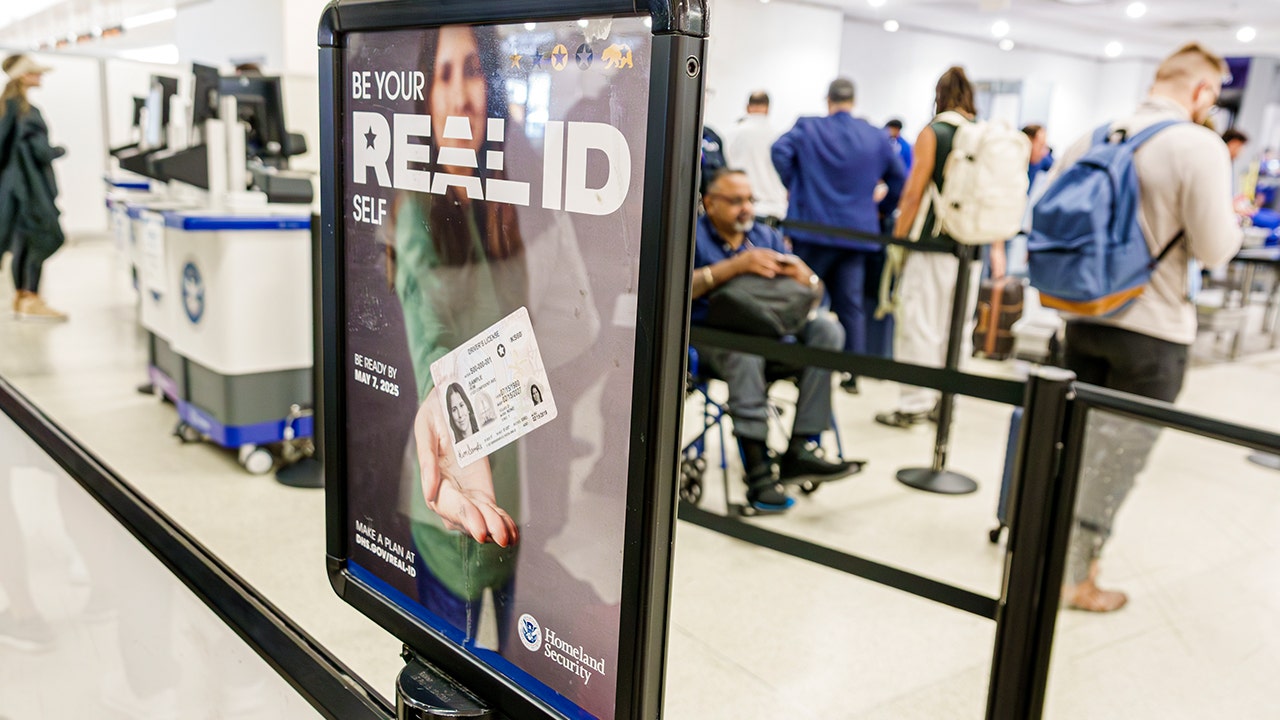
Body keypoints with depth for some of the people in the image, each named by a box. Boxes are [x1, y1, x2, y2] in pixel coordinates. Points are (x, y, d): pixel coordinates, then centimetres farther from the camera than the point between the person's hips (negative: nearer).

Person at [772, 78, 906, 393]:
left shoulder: (807, 128, -1)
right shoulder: (877, 137, 6)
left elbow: (780, 151, -16)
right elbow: (900, 179, 6)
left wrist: (793, 186, -4)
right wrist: (881, 210, 17)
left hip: (812, 227, -2)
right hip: (858, 232, 2)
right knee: (851, 305, 6)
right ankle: (853, 373, 7)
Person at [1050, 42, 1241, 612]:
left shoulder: (1092, 140, 3)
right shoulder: (1200, 146, -14)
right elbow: (1215, 248, -14)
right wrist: (1232, 217, 5)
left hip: (1084, 316, 6)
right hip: (1152, 330, -5)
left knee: (1076, 443, 19)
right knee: (1118, 457, 6)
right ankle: (1073, 580, 14)